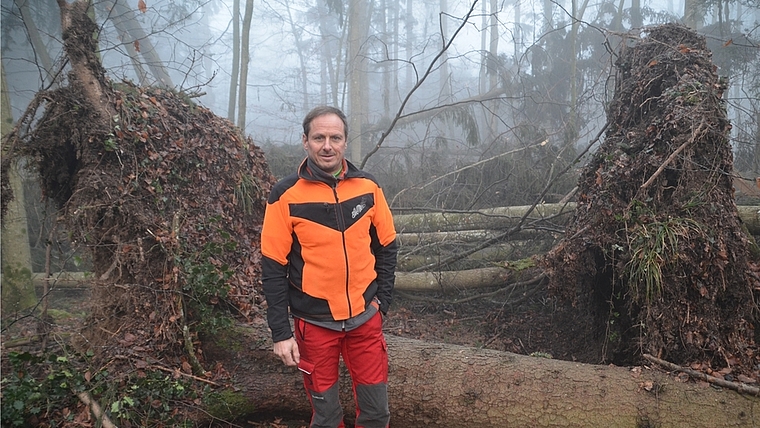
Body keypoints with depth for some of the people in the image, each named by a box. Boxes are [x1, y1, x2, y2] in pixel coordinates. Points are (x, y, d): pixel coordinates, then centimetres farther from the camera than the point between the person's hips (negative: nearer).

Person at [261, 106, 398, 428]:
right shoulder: (286, 196, -9)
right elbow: (273, 268, -8)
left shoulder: (368, 188, -1)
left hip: (365, 317, 2)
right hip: (314, 322, -2)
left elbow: (386, 247, 8)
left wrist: (382, 300, 2)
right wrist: (281, 332, -9)